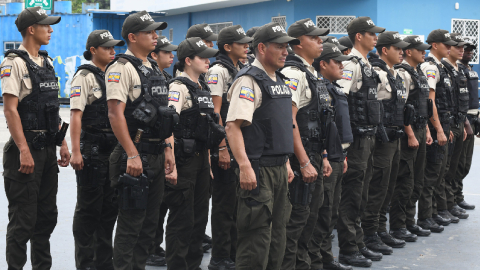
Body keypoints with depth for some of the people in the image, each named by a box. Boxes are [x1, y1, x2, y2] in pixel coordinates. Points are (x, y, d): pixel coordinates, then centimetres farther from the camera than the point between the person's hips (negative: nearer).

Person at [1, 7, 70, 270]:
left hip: (48, 149, 8)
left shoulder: (47, 62, 14)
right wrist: (24, 151, -21)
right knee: (23, 218, -2)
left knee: (47, 215, 14)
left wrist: (63, 143, 14)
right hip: (26, 150, -8)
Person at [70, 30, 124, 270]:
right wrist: (75, 151, -22)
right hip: (91, 149, -7)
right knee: (88, 208, 1)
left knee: (110, 207, 11)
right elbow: (76, 114, -15)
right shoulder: (85, 76, -8)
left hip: (113, 149, 7)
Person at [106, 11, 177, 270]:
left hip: (156, 156, 9)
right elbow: (115, 114, -19)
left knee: (149, 221, 14)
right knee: (130, 223, -3)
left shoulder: (154, 68, 16)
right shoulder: (121, 68, -11)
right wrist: (132, 155, -23)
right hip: (135, 156, -9)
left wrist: (167, 148, 16)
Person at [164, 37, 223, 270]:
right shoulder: (179, 87, -12)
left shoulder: (203, 88, 16)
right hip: (184, 160, -9)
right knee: (181, 220, -2)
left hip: (201, 157, 9)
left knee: (199, 217, 14)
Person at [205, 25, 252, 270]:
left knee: (237, 202, 14)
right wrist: (222, 148, -20)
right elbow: (214, 112, -16)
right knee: (224, 205, -2)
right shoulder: (218, 71, -11)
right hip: (225, 148, -8)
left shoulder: (239, 70, 16)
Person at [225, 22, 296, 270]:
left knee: (276, 233, 15)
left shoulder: (279, 81, 17)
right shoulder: (248, 80, -12)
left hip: (279, 168, 9)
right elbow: (233, 126, -21)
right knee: (256, 236, -6)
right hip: (259, 170, -9)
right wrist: (244, 166, -28)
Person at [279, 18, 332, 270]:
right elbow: (289, 121, -22)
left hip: (313, 156, 10)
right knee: (297, 216, -6)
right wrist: (304, 162, -23)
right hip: (300, 157, -10)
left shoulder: (312, 74, 17)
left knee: (311, 213, 16)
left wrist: (323, 156, 19)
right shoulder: (293, 74, -15)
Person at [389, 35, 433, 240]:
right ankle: (397, 226, 3)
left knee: (417, 182, 13)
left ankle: (409, 222, 22)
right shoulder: (402, 74, -14)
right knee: (405, 182, -5)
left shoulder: (419, 74, 16)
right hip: (408, 133, -9)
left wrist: (426, 131, 17)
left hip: (419, 132, 10)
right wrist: (411, 136, -19)